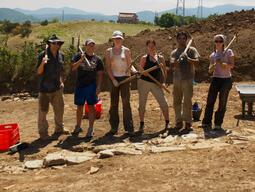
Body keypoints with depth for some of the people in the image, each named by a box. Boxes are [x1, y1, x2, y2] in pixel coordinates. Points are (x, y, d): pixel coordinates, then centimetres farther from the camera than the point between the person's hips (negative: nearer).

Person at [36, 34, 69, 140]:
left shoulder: (61, 55, 7)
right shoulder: (43, 55, -11)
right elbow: (38, 72, -12)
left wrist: (62, 81, 12)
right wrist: (42, 63, -29)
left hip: (57, 87, 6)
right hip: (45, 87, -6)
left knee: (59, 108, 15)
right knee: (43, 110, 1)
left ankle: (59, 128, 31)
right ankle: (43, 132, 11)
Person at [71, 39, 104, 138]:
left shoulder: (97, 59, 3)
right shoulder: (79, 56, 2)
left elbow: (100, 74, 4)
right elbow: (73, 68, -8)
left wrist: (98, 87, -4)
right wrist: (81, 60, -20)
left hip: (91, 85, -1)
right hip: (80, 85, 1)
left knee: (91, 106, -1)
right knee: (79, 106, 12)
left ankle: (90, 129, 5)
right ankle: (78, 126, 28)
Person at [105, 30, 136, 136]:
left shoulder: (126, 50, 5)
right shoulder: (109, 51, 7)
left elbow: (129, 64, 4)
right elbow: (108, 67, 3)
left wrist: (134, 71, -16)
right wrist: (113, 79, -7)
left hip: (125, 78, -1)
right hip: (113, 78, 2)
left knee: (126, 103, -5)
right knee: (113, 104, 4)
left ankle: (129, 128, -2)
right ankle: (114, 128, 12)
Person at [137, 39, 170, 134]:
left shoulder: (160, 58, 7)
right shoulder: (144, 58, 0)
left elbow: (164, 71, 10)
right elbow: (141, 70, -3)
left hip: (156, 84, 2)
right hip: (144, 82, -2)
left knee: (164, 103, -2)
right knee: (142, 104, 4)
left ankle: (167, 123, 13)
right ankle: (141, 125, 16)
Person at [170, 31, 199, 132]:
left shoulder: (191, 50, 6)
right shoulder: (174, 52, 12)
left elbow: (196, 61, -7)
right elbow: (173, 64, -4)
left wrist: (188, 59, -23)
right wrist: (178, 60, -24)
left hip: (188, 79, -4)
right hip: (177, 79, 4)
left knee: (187, 101, -6)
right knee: (177, 101, 8)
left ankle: (188, 123, -2)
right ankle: (179, 121, 19)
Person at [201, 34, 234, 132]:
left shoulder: (228, 52, 0)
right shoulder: (213, 55, 10)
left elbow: (231, 65, -9)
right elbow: (210, 69, 7)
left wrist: (222, 64, -24)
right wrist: (214, 65, -14)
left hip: (226, 79, -3)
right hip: (215, 79, 3)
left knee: (222, 103, 0)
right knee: (210, 100, -2)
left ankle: (218, 124, 8)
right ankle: (206, 122, 5)